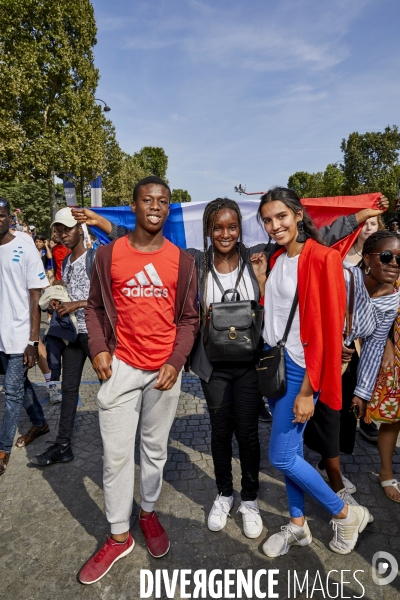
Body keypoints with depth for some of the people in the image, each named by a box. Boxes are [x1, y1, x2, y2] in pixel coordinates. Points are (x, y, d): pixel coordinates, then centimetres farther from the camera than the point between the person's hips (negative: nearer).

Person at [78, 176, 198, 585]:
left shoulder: (182, 261, 0)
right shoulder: (108, 254, -2)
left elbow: (189, 317, 3)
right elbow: (96, 306, 6)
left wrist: (176, 360, -8)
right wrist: (98, 348, -8)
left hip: (164, 370, 1)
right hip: (120, 367, -1)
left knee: (155, 448, 16)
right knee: (116, 454, 6)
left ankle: (148, 512, 40)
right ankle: (118, 536, 26)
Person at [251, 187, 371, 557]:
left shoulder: (322, 258, -15)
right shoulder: (277, 260, 9)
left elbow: (327, 328, -17)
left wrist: (308, 390, -17)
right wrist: (260, 278, 2)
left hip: (300, 367, -7)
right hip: (273, 360, 7)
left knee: (281, 455, -1)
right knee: (292, 449, 16)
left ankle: (346, 513, 21)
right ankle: (298, 526, 32)